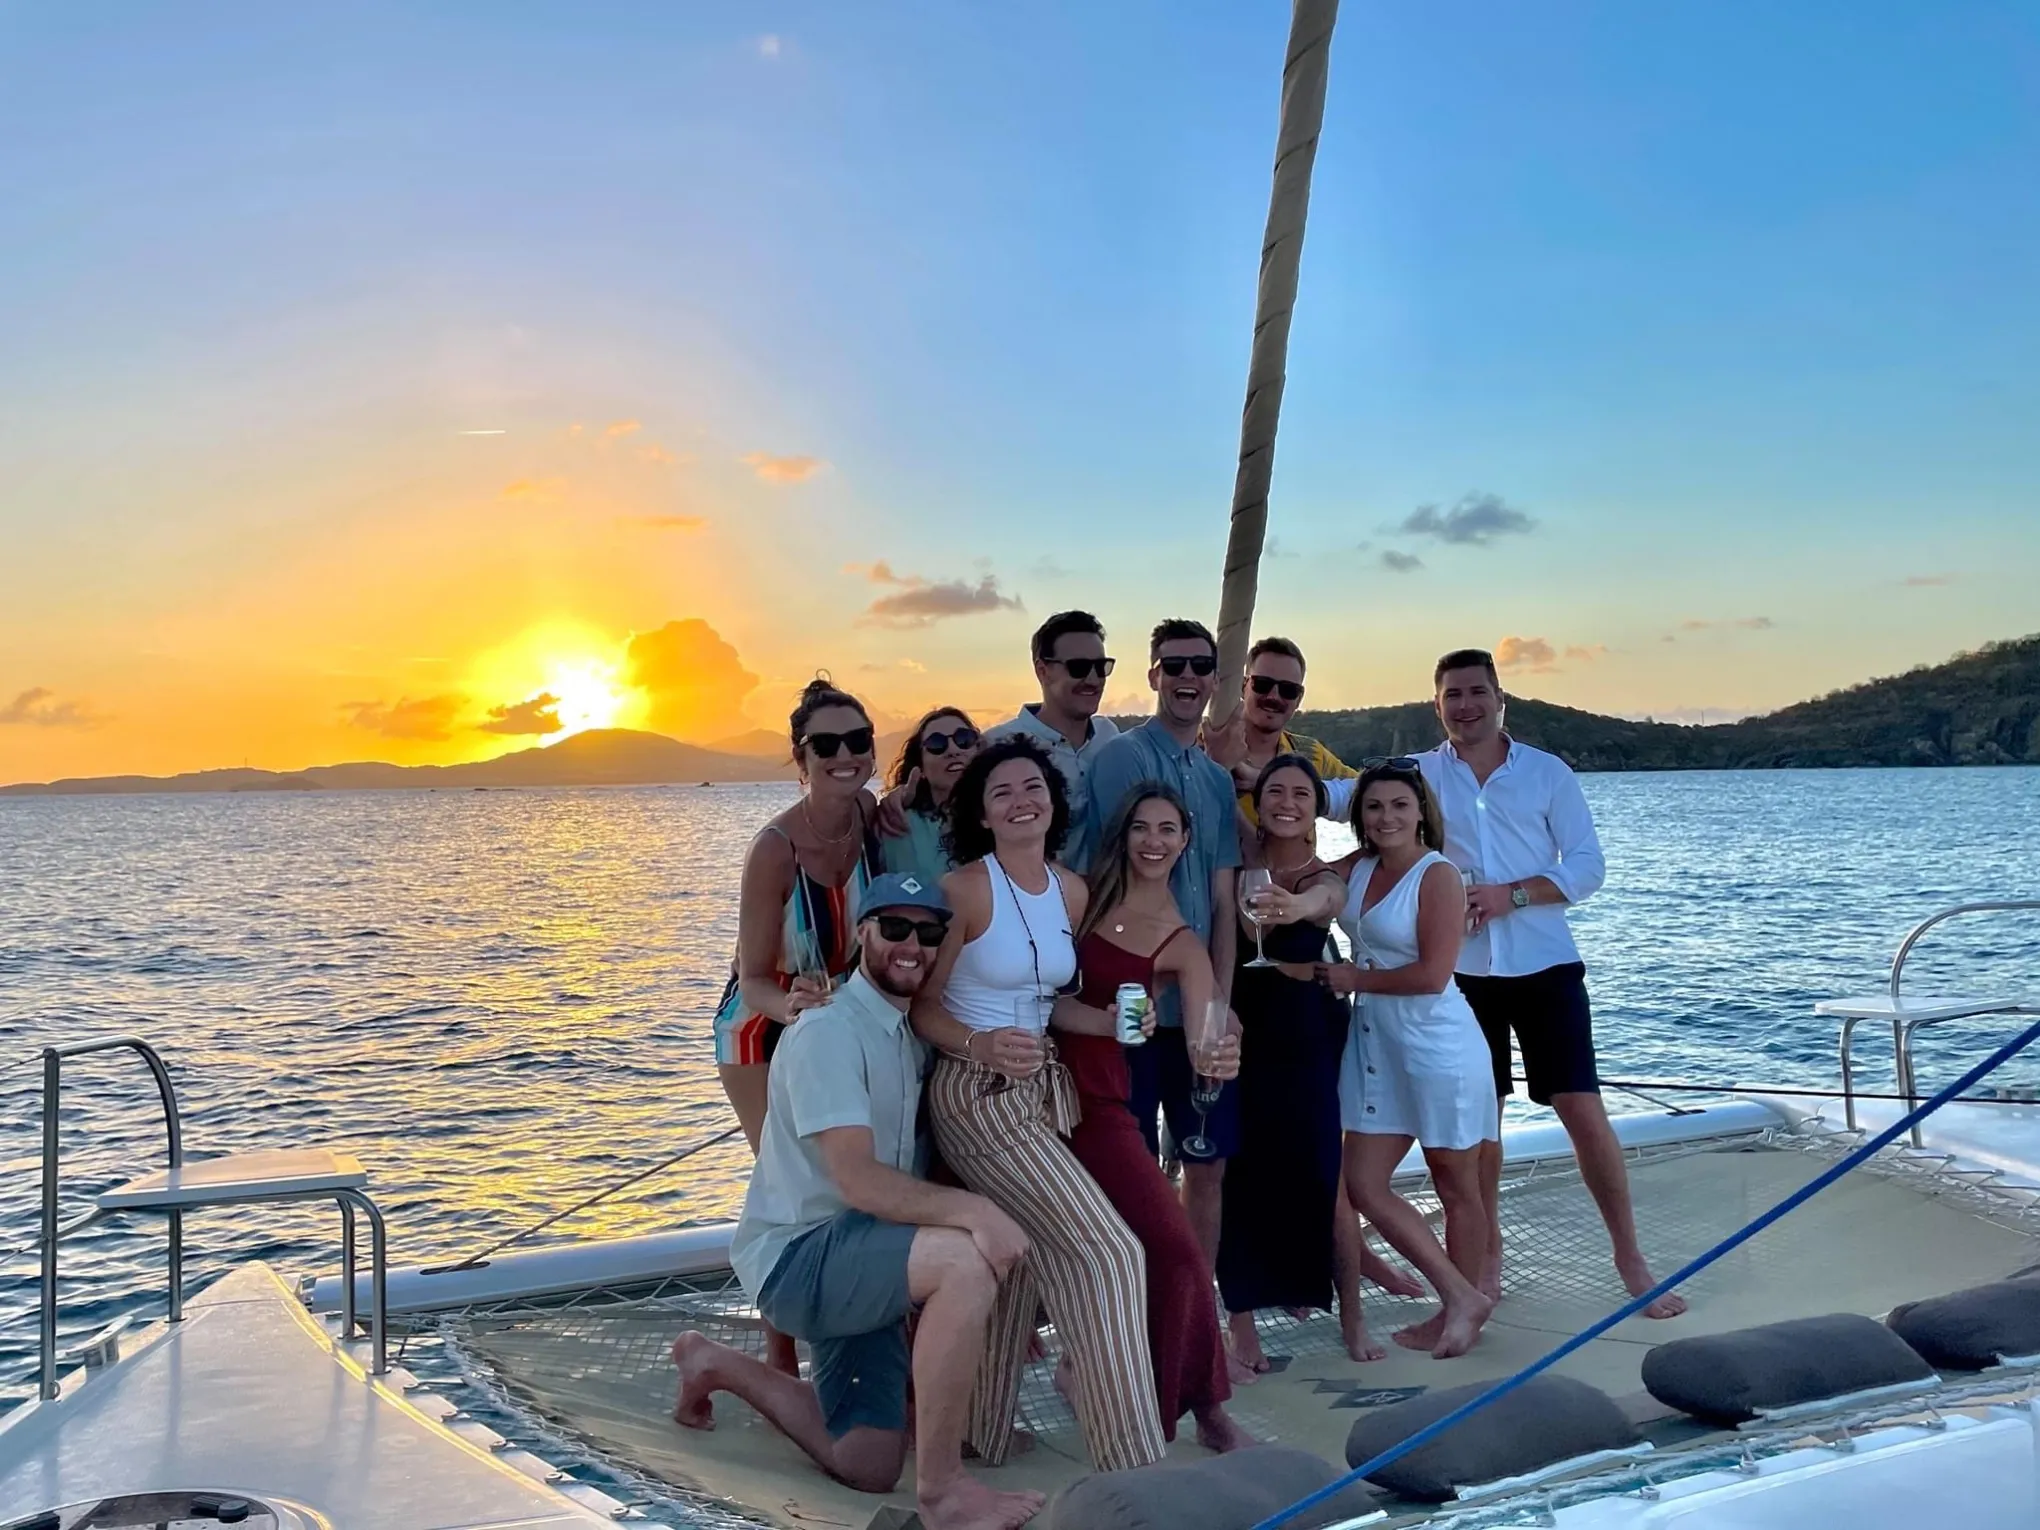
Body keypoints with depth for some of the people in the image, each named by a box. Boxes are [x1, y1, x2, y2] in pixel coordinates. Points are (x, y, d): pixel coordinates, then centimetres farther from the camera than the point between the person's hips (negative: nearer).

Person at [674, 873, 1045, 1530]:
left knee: (868, 1469, 12)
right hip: (797, 1256, -9)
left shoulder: (908, 1036, 13)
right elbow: (859, 1181, -27)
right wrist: (973, 1210, -38)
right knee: (966, 1260, -33)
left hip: (851, 1261, 9)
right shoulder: (831, 1029, -16)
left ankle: (717, 1365, 31)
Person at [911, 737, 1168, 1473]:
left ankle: (982, 1430, 28)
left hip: (1044, 1089, 7)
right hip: (979, 1094, -7)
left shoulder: (1071, 890, 6)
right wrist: (979, 1046, -28)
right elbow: (923, 1005, -10)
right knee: (1106, 1250, -12)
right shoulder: (966, 888, -14)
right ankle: (1131, 1460, -5)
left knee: (1019, 1260, 11)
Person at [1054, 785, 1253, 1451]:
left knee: (1174, 1248, -9)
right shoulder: (1081, 896, 5)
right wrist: (1108, 1021, -20)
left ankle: (1204, 1406, 8)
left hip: (1098, 1105, 0)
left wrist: (1222, 1059, -31)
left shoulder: (1182, 946, 5)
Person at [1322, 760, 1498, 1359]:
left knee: (1457, 1187, 8)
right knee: (1364, 1182, 5)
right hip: (1375, 1041, 7)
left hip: (1436, 1042, -7)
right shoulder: (1357, 867, 6)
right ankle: (1461, 1298, 15)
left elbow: (1432, 974, -19)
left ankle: (1460, 1305, 24)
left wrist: (1354, 978, -10)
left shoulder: (1437, 876, -13)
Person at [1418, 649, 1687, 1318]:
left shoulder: (1548, 772, 2)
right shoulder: (1418, 773, 3)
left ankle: (1629, 1256, 8)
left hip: (1545, 965, -1)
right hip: (1461, 970, 1)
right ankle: (1487, 1253, 25)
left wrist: (1510, 895, -15)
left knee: (1582, 1108, -4)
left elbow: (1587, 865, -3)